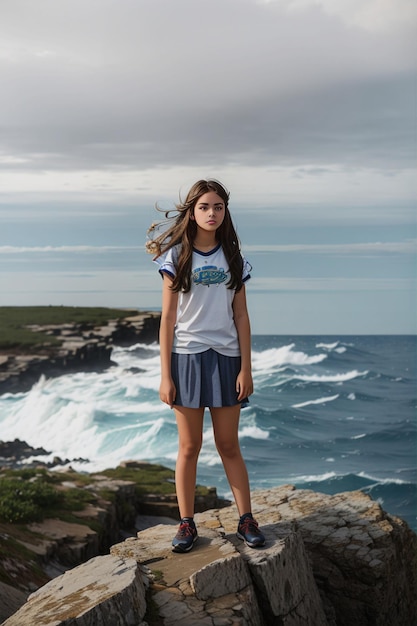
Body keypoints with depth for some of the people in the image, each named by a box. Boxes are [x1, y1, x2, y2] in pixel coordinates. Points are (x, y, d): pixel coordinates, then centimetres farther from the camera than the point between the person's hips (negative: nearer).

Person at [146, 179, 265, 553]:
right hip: (186, 357, -1)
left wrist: (246, 368, 0)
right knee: (189, 446, 4)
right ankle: (187, 524, 13)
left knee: (229, 444, 7)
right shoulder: (176, 257, 0)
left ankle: (246, 520, 15)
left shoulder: (233, 259, 7)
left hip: (226, 357, 2)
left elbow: (241, 317, 6)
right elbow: (168, 319, -1)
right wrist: (165, 375, -5)